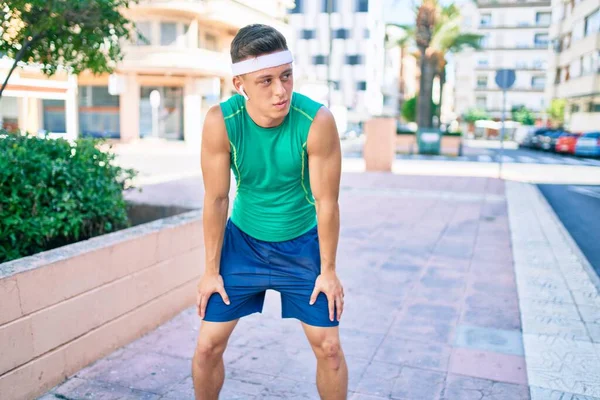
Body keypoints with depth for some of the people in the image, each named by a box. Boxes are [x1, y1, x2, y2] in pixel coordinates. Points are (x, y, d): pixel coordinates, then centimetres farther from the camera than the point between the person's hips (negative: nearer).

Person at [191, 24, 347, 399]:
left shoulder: (318, 121, -25)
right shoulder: (220, 121, -22)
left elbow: (327, 201, -16)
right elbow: (216, 199, -13)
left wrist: (328, 270, -7)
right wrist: (212, 270, -5)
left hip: (302, 243, 0)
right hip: (242, 241, 1)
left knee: (329, 347, 4)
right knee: (208, 346, 4)